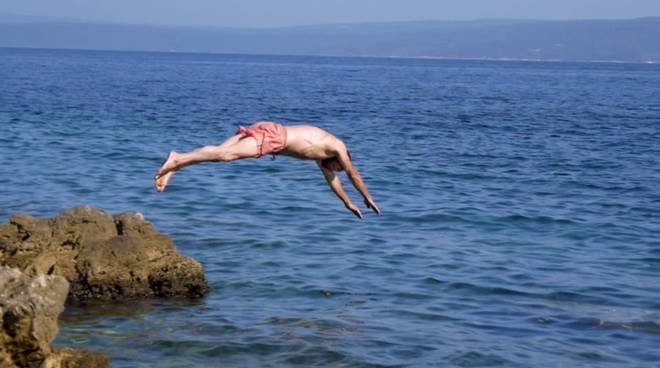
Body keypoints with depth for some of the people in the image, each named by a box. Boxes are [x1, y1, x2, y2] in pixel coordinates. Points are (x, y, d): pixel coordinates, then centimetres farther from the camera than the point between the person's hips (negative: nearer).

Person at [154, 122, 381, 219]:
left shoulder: (320, 148, 35)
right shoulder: (337, 146, 14)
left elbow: (330, 178, 45)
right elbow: (352, 173, 17)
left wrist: (348, 203, 50)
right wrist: (368, 198, 28)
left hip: (264, 131, 8)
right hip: (272, 136, -8)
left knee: (221, 152, -6)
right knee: (225, 154, -22)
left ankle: (176, 162, -19)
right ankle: (178, 160, -33)